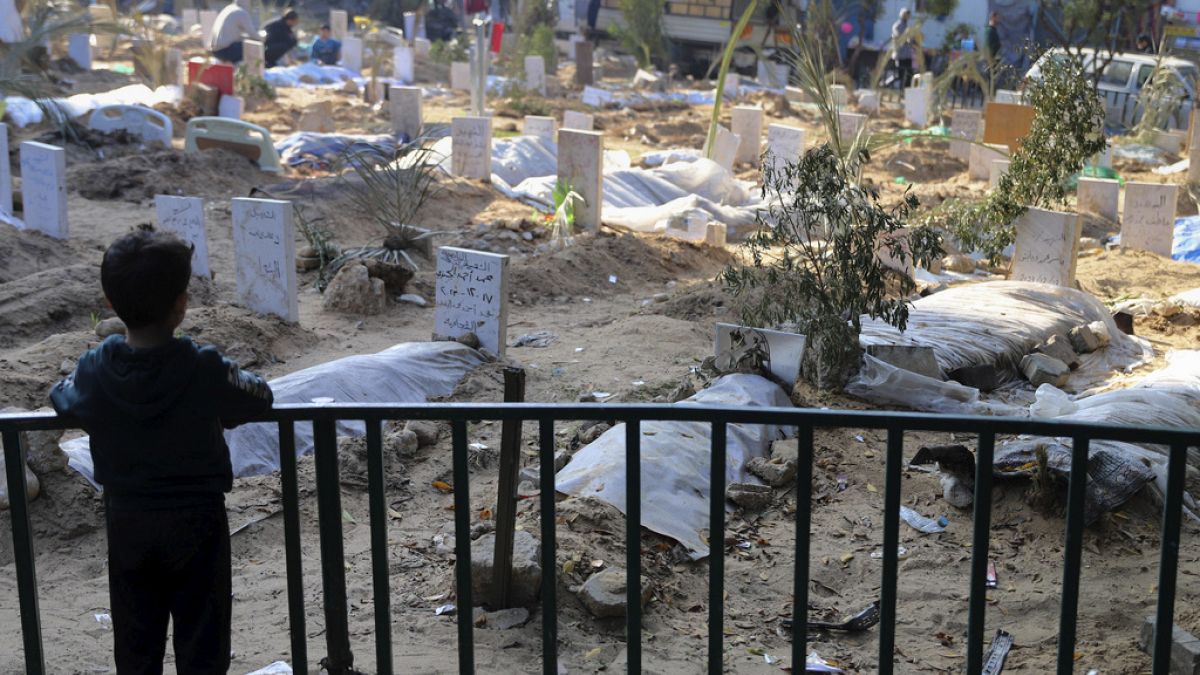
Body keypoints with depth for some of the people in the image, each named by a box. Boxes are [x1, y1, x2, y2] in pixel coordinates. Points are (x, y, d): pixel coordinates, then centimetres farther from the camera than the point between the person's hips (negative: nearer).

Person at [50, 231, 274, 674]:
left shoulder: (94, 372, -11)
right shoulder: (205, 370, -20)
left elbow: (61, 398, 9)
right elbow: (260, 398, -5)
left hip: (126, 522, 3)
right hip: (197, 521, -3)